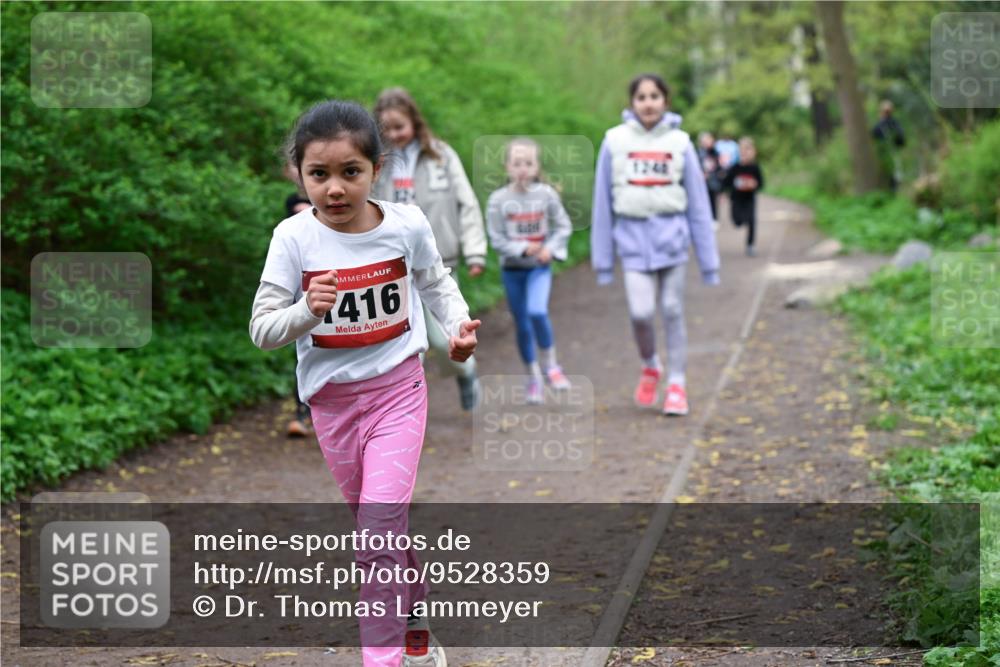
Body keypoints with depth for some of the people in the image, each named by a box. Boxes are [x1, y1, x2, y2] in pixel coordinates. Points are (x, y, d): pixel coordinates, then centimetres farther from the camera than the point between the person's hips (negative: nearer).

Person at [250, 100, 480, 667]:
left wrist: (459, 324, -6)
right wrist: (307, 311, -31)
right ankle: (417, 614, 41)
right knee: (382, 526, 17)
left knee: (379, 526, -14)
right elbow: (262, 330, -13)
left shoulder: (407, 225, -11)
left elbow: (435, 281, 10)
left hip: (398, 389, -1)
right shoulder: (294, 238, -14)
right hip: (333, 398, 2)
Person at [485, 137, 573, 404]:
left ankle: (550, 364, -2)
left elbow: (563, 226, 2)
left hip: (539, 267, -1)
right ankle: (533, 377, 25)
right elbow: (496, 239, -7)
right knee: (522, 324, 8)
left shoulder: (546, 194, -6)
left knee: (537, 311, -23)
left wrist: (551, 248, -13)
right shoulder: (498, 200, -8)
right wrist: (522, 248, -20)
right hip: (512, 268, 1)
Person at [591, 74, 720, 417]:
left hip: (671, 235, 0)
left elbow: (698, 202, 5)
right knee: (641, 313, -9)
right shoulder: (615, 141, 1)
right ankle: (650, 366, 20)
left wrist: (709, 261, 4)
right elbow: (603, 201, 4)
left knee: (672, 311, 3)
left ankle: (676, 384, 16)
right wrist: (602, 259, 4)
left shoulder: (679, 143, 2)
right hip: (633, 235, 0)